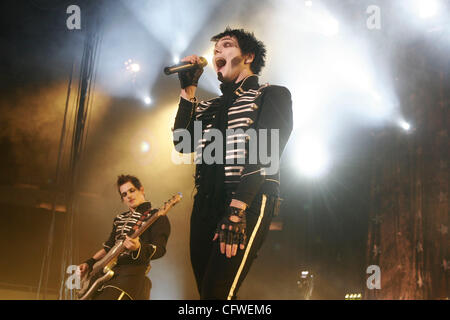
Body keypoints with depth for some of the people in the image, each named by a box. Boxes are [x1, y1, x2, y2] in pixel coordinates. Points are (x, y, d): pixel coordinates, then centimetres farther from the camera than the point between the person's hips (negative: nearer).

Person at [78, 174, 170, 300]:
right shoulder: (119, 219, 25)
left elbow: (160, 249, -10)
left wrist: (138, 248, -29)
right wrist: (89, 263, 15)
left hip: (133, 272, -7)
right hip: (108, 272, 7)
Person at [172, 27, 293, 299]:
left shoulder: (272, 95, 7)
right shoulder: (208, 108, 25)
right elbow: (183, 144, 9)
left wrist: (237, 210, -19)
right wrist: (189, 89, 9)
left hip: (248, 205, -6)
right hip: (205, 206, 6)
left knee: (217, 292, -21)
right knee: (205, 289, 5)